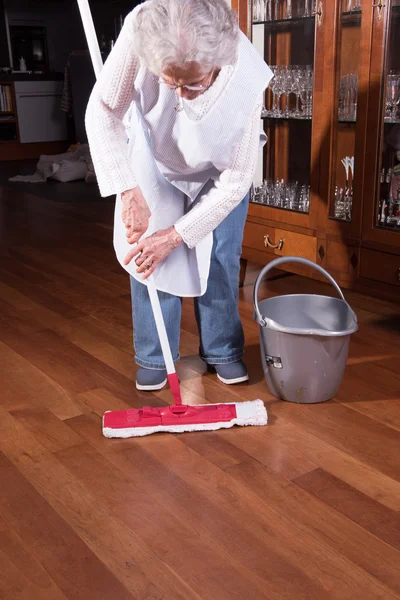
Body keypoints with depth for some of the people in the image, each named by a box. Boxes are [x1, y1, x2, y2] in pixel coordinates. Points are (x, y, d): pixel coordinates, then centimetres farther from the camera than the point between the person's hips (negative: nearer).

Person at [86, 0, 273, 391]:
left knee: (219, 258, -2)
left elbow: (234, 182, -28)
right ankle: (154, 356, 15)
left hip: (218, 169, -1)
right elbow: (103, 111, -24)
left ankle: (223, 351, 21)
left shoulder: (247, 81, -39)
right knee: (147, 253, -2)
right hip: (154, 157, 1)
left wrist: (174, 236, -28)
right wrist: (129, 191, -32)